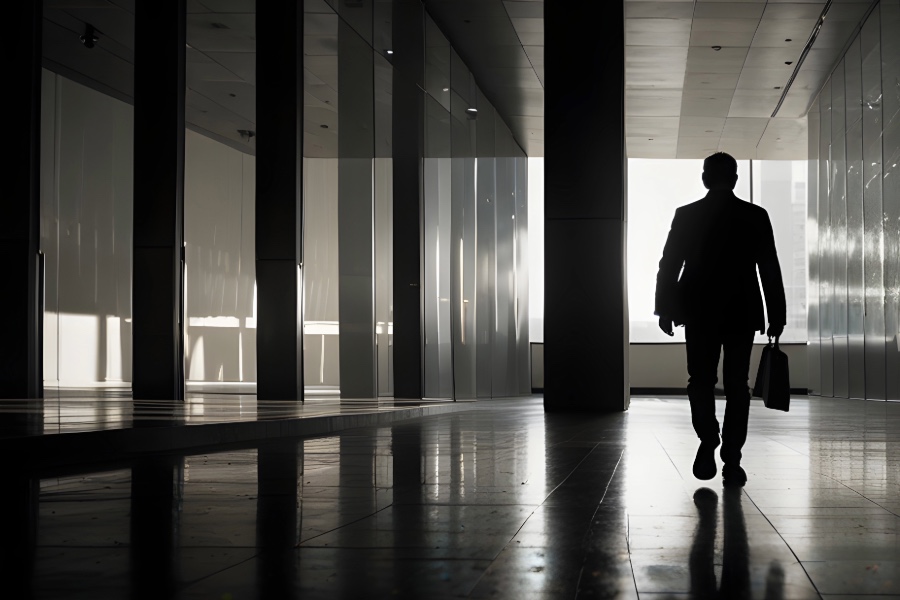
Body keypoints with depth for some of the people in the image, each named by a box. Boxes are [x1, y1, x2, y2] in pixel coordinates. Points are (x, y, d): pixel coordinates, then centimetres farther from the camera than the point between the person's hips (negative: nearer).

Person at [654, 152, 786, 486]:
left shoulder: (686, 215, 0)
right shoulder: (756, 217, 0)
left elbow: (668, 266, -1)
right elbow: (771, 271, 1)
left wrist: (665, 309, 5)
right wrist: (776, 316, 6)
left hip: (699, 312, 0)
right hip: (742, 313, 0)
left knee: (701, 382, 10)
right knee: (736, 385, 5)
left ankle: (708, 443, -11)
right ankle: (731, 461, 1)